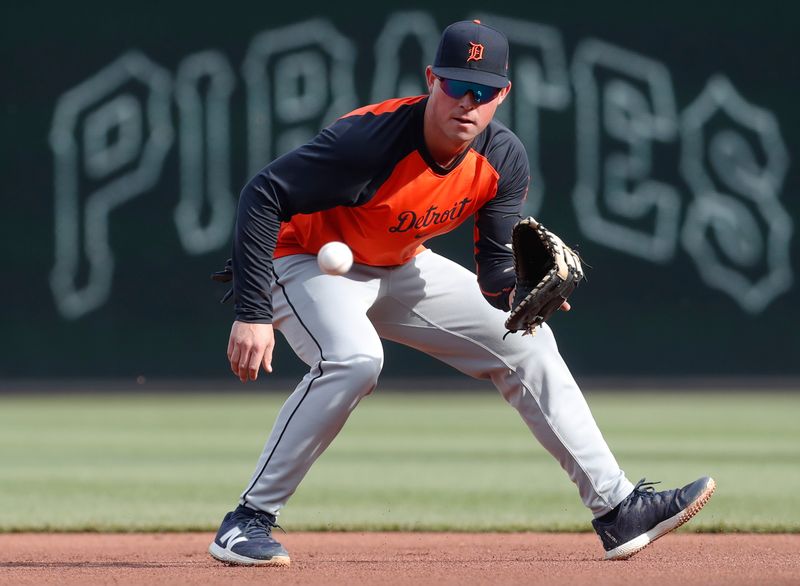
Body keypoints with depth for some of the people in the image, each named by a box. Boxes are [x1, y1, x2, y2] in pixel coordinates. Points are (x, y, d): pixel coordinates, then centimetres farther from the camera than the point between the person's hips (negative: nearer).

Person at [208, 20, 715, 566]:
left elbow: (497, 270, -11)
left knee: (524, 341, 4)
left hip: (401, 268, 7)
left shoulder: (503, 158, -15)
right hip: (308, 260, -7)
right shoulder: (370, 138, -35)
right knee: (355, 360, -35)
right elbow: (264, 196, -34)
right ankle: (247, 523, -26)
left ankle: (618, 508, 11)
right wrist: (253, 314, -38)